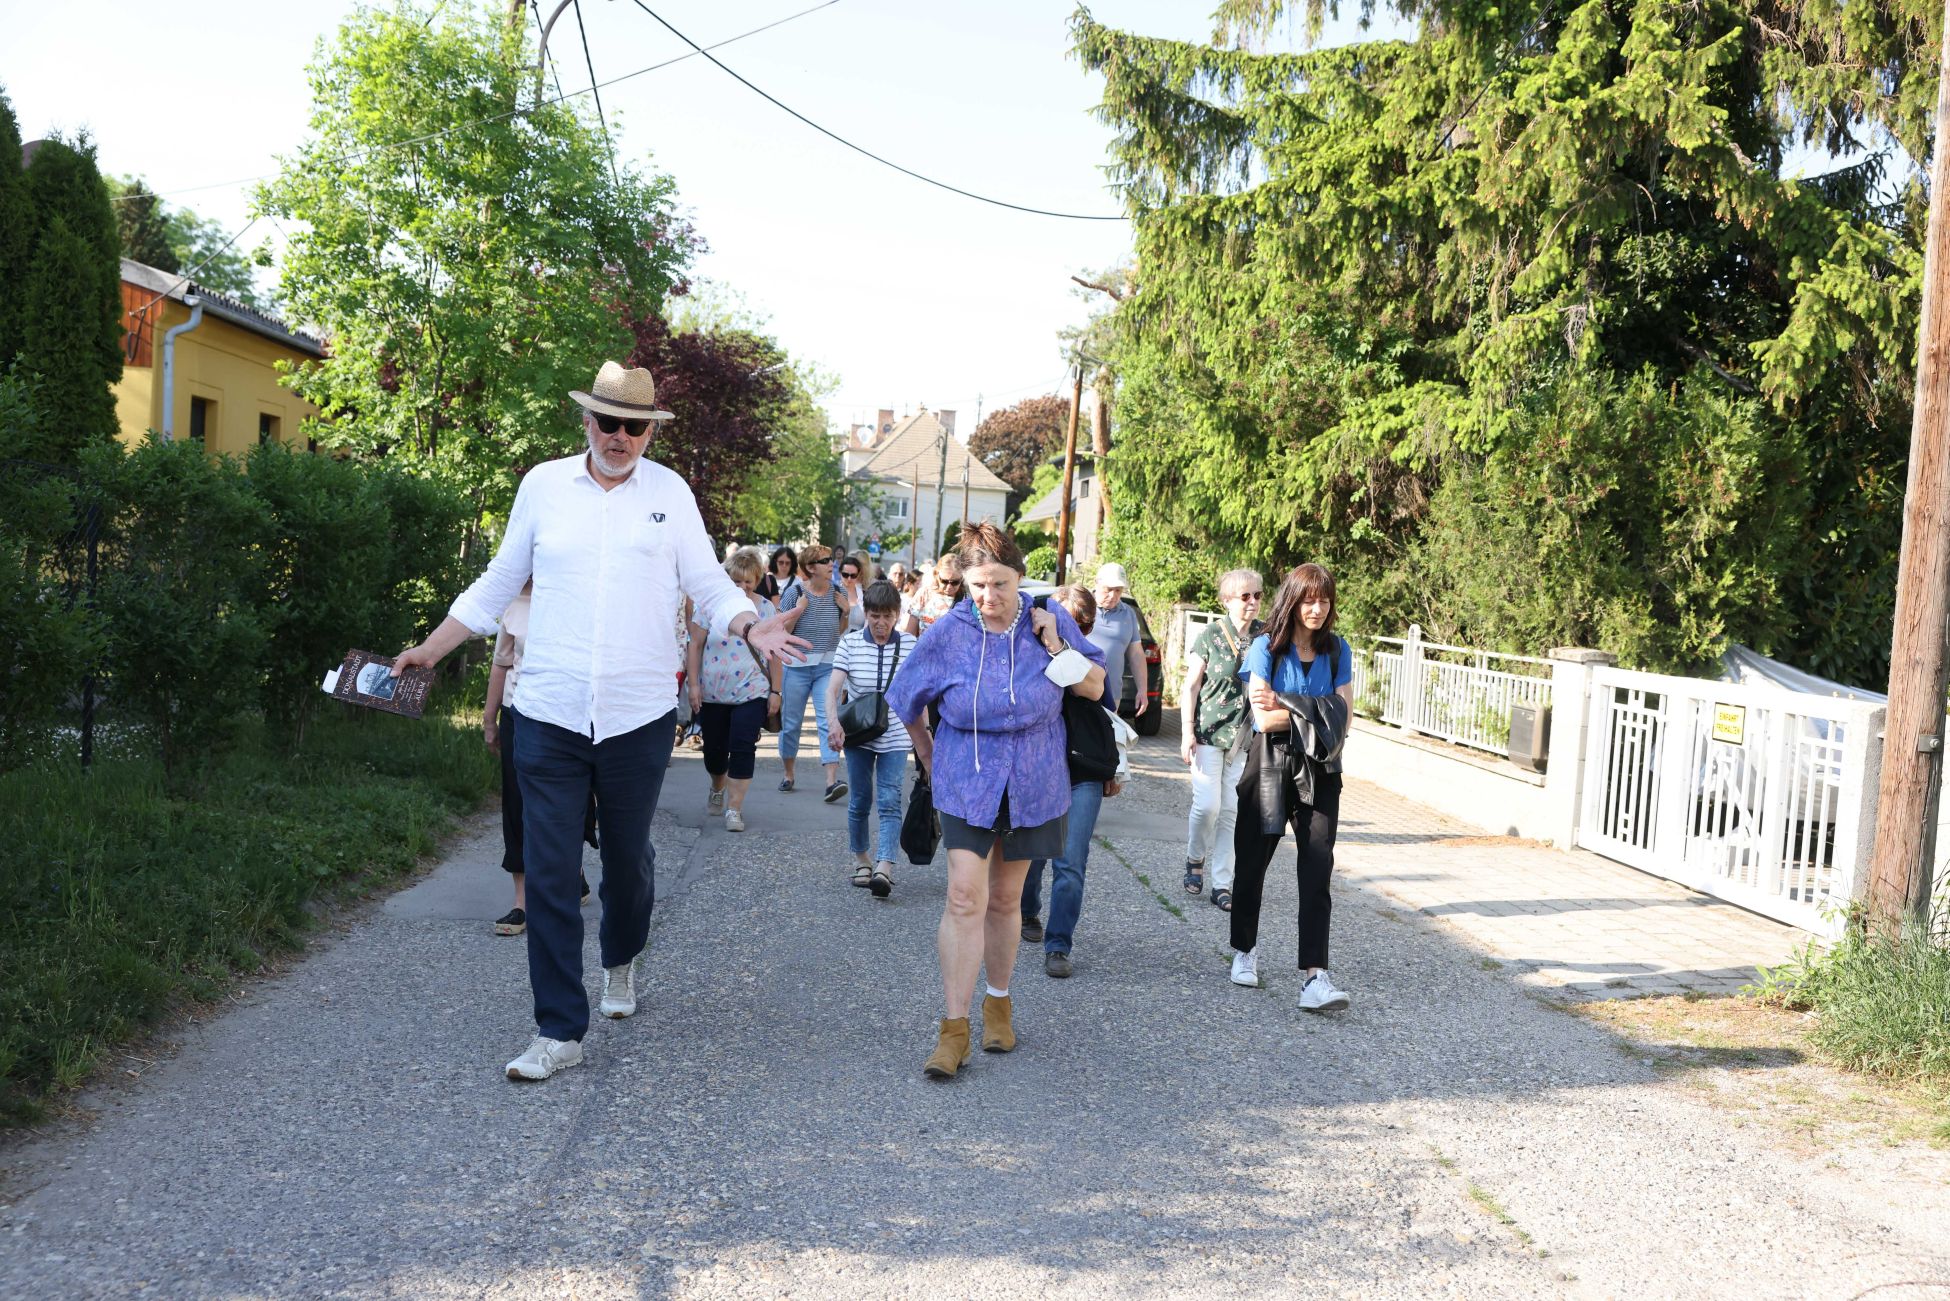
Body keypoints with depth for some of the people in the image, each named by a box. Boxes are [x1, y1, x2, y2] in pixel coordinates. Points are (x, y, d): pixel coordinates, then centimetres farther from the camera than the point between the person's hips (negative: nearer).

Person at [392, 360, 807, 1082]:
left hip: (638, 717, 0)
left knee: (628, 859, 16)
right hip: (548, 716, 0)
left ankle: (621, 963, 45)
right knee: (548, 875, -3)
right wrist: (431, 649, 11)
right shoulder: (543, 484, 5)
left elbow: (711, 587, 2)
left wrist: (753, 628, -18)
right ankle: (559, 1031, 6)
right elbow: (496, 585, 14)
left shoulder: (669, 492, 4)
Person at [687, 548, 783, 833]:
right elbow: (696, 644, 0)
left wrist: (775, 691, 2)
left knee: (742, 749, -9)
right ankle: (717, 790, 41)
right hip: (712, 692, 1)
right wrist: (693, 684, -4)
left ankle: (734, 808, -2)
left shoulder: (765, 608, 2)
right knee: (714, 748, 12)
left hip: (751, 692, -1)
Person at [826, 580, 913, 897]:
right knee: (859, 801, 9)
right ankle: (860, 860, 27)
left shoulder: (909, 645, -3)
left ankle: (884, 869, -18)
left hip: (895, 736, -1)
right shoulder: (850, 643, -4)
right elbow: (833, 689, -11)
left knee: (889, 802, -11)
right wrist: (835, 723, -27)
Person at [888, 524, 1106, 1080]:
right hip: (967, 786, -1)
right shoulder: (948, 632, -9)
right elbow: (906, 700, 7)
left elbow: (1096, 685, 1)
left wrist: (1056, 647, -14)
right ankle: (953, 1028, -8)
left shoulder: (1050, 620, -5)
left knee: (1004, 900, 12)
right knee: (965, 898, -12)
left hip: (1032, 786, 2)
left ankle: (999, 1003, 31)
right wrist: (926, 752, 15)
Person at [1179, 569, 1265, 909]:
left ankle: (1222, 884, 11)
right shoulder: (1211, 635, -4)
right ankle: (1195, 859, 20)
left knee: (1231, 811, 4)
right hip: (1209, 733, -2)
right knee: (1207, 805, -8)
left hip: (1246, 738, 2)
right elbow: (1190, 686, -1)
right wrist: (1187, 732, -7)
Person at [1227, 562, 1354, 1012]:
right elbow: (1264, 719, -14)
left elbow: (1343, 719, -3)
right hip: (1269, 766, -1)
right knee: (1252, 863, 9)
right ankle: (1245, 950, 31)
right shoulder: (1267, 647, -5)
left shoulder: (1337, 650, 5)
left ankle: (1315, 975, -15)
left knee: (1317, 870, -10)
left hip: (1319, 771, 1)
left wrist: (1285, 707, -12)